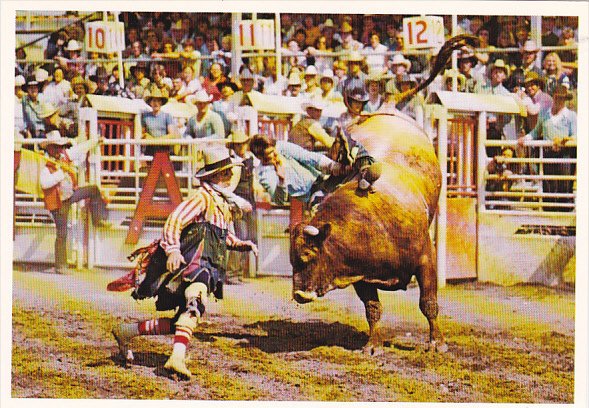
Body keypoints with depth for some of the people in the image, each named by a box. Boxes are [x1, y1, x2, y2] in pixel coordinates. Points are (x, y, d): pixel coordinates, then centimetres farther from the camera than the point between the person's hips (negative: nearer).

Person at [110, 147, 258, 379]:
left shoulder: (222, 202, 24)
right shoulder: (202, 197, -6)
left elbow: (224, 236, 34)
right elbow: (174, 221, -16)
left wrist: (243, 245, 17)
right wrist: (173, 250, -30)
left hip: (208, 268, 9)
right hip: (192, 262, -9)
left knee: (180, 323, 8)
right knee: (195, 306, -33)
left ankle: (125, 332, 20)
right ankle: (177, 358, -47)